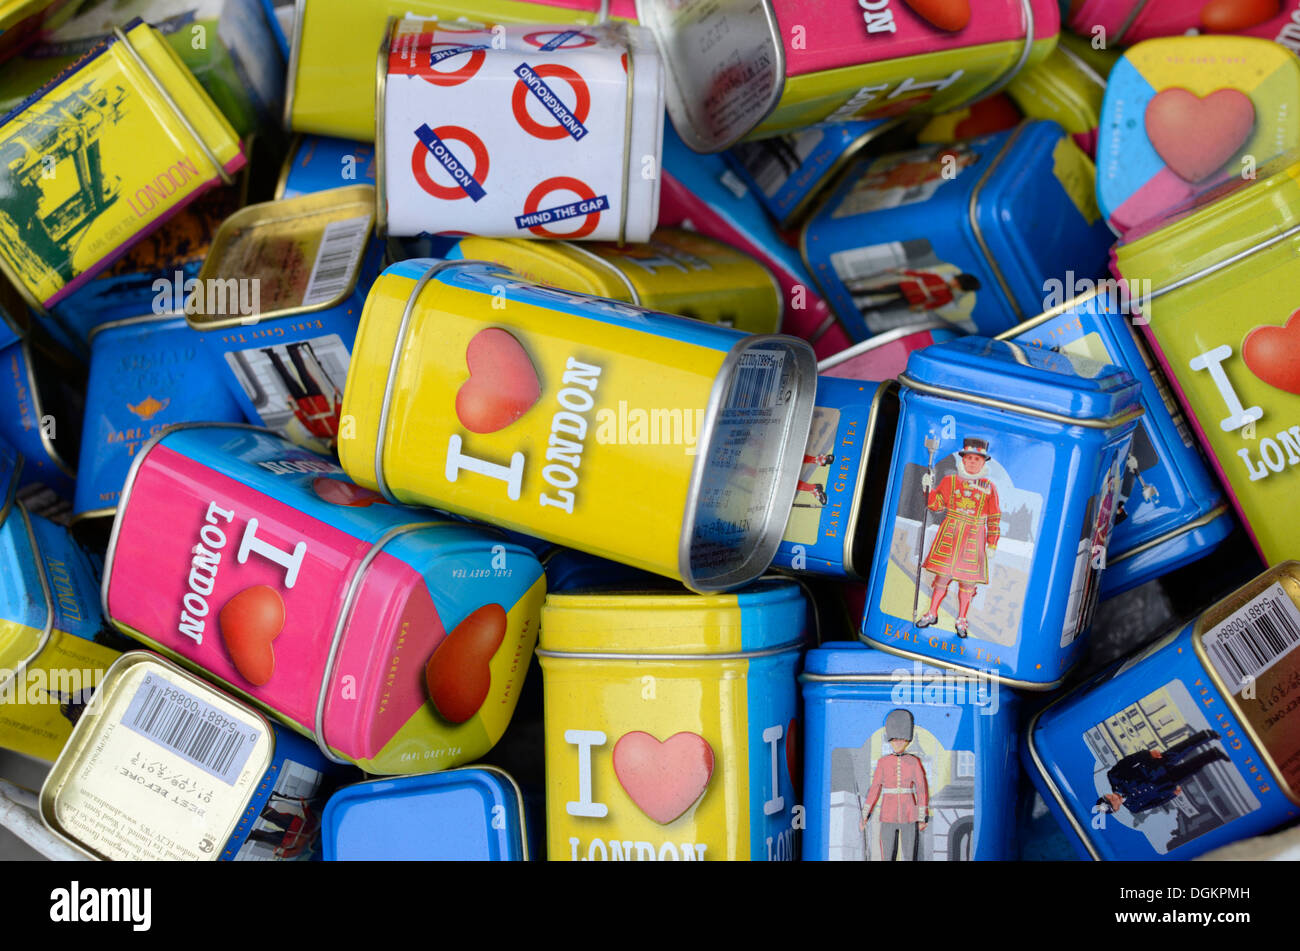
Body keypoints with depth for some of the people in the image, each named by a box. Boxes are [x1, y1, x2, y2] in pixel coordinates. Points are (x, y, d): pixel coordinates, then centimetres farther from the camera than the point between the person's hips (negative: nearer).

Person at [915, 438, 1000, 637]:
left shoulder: (989, 487, 5)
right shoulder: (950, 480, 6)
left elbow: (994, 518, 7)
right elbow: (935, 505, 6)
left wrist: (992, 544, 4)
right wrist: (929, 488, -11)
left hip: (974, 538, 0)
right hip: (949, 534, 0)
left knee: (968, 579, 3)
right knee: (942, 573, -1)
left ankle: (962, 620, 15)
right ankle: (932, 613, 12)